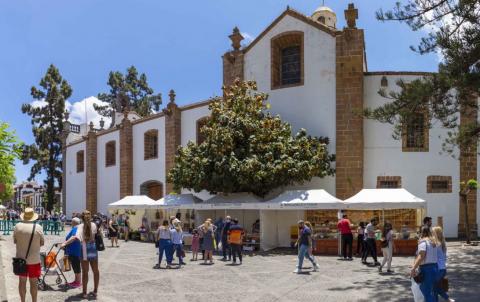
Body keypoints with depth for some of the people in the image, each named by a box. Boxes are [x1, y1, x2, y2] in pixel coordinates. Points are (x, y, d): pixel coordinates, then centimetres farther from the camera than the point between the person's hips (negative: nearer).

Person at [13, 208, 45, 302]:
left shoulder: (17, 226, -7)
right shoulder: (38, 227, -12)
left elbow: (15, 241, 4)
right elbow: (42, 243, -4)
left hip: (20, 258, 2)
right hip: (34, 259, -2)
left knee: (22, 281, 15)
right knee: (33, 282, 9)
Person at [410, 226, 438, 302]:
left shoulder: (423, 241, -12)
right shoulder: (433, 241, 12)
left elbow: (421, 256, -22)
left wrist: (413, 268, -24)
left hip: (426, 269, -8)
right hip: (434, 267, 8)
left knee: (427, 292, -1)